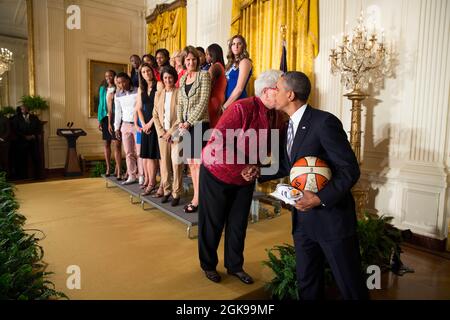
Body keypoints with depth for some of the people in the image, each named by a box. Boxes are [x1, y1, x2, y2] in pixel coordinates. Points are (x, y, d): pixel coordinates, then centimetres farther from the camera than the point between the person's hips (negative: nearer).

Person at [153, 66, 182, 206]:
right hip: (162, 134, 5)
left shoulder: (179, 93, -2)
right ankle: (166, 190, 18)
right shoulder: (158, 94, 14)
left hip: (176, 133, -4)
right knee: (164, 162, 7)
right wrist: (161, 132, 0)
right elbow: (155, 115, 12)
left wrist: (171, 132, -9)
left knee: (176, 163, -7)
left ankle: (176, 193, 1)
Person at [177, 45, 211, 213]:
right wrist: (180, 122, 0)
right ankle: (196, 196, 19)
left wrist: (189, 122, -13)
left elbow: (203, 102, -12)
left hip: (199, 123, -6)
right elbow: (180, 103, 15)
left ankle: (197, 199, 4)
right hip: (186, 125, 7)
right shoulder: (182, 78, 16)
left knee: (198, 162, -5)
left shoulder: (204, 75, -3)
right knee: (190, 163, 9)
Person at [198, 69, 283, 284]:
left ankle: (235, 266, 34)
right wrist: (242, 168, -24)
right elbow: (219, 140, -29)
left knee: (238, 223, 13)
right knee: (213, 223, 10)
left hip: (245, 177, 6)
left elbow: (264, 147, 6)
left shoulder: (273, 115, -3)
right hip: (217, 173, -6)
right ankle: (208, 265, 33)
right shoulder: (242, 108, -25)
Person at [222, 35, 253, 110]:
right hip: (228, 100, 7)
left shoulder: (244, 61, -9)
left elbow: (239, 88, -16)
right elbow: (227, 85, 14)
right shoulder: (232, 62, 14)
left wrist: (225, 106, -14)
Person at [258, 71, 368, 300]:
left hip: (331, 216, -7)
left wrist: (319, 198, -26)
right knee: (307, 282, 20)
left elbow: (350, 170, -18)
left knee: (350, 286, 9)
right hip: (302, 217, 8)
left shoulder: (324, 122, -17)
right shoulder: (291, 125, 8)